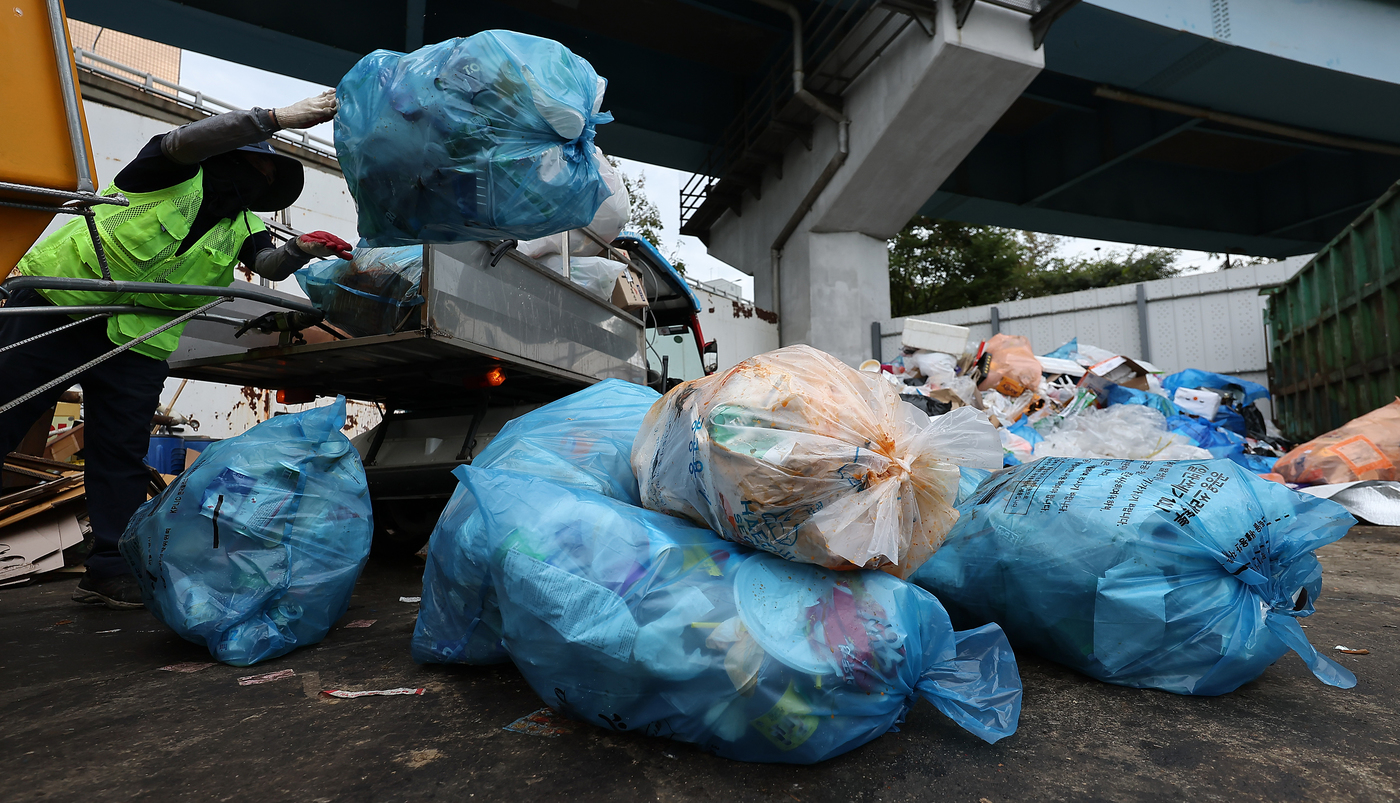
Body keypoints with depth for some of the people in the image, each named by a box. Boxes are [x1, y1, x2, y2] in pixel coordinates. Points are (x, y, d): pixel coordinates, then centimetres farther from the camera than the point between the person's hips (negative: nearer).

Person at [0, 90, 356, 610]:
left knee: (122, 456, 2)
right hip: (59, 306, -3)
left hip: (137, 344, 4)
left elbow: (270, 264, -10)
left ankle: (112, 568, 8)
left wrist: (300, 250, -32)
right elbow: (187, 139, -26)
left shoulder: (243, 227, 8)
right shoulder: (177, 173, -4)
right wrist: (276, 118, -33)